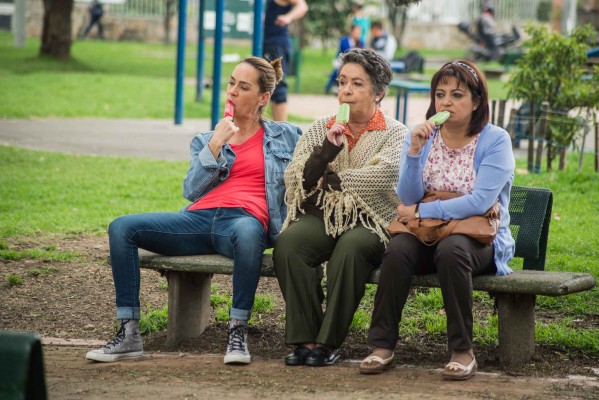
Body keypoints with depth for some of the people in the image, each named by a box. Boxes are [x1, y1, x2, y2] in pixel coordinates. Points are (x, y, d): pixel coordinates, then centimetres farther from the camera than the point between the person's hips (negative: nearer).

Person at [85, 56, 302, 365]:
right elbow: (191, 191, 12)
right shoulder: (205, 141, 26)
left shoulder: (287, 137, 20)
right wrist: (215, 146, 2)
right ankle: (128, 334, -20)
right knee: (122, 228, -19)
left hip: (245, 218, -4)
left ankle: (238, 331, -31)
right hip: (200, 218, 4)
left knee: (248, 233, -44)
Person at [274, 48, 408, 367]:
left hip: (369, 221, -3)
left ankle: (329, 341, -25)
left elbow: (383, 174, -14)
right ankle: (305, 338, -25)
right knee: (288, 242, -29)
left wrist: (331, 180, -5)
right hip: (321, 216, 3)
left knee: (350, 248, -36)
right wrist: (326, 152, -11)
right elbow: (293, 180, 5)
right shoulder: (320, 129, 17)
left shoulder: (395, 134, 6)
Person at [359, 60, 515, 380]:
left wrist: (421, 211, -12)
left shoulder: (495, 140, -5)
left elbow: (480, 202, -16)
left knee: (451, 249, -37)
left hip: (478, 237, -3)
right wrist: (414, 150, -16)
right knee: (397, 250, -30)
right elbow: (408, 198, -3)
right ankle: (382, 346, -23)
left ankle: (463, 350, -26)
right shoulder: (421, 135, 7)